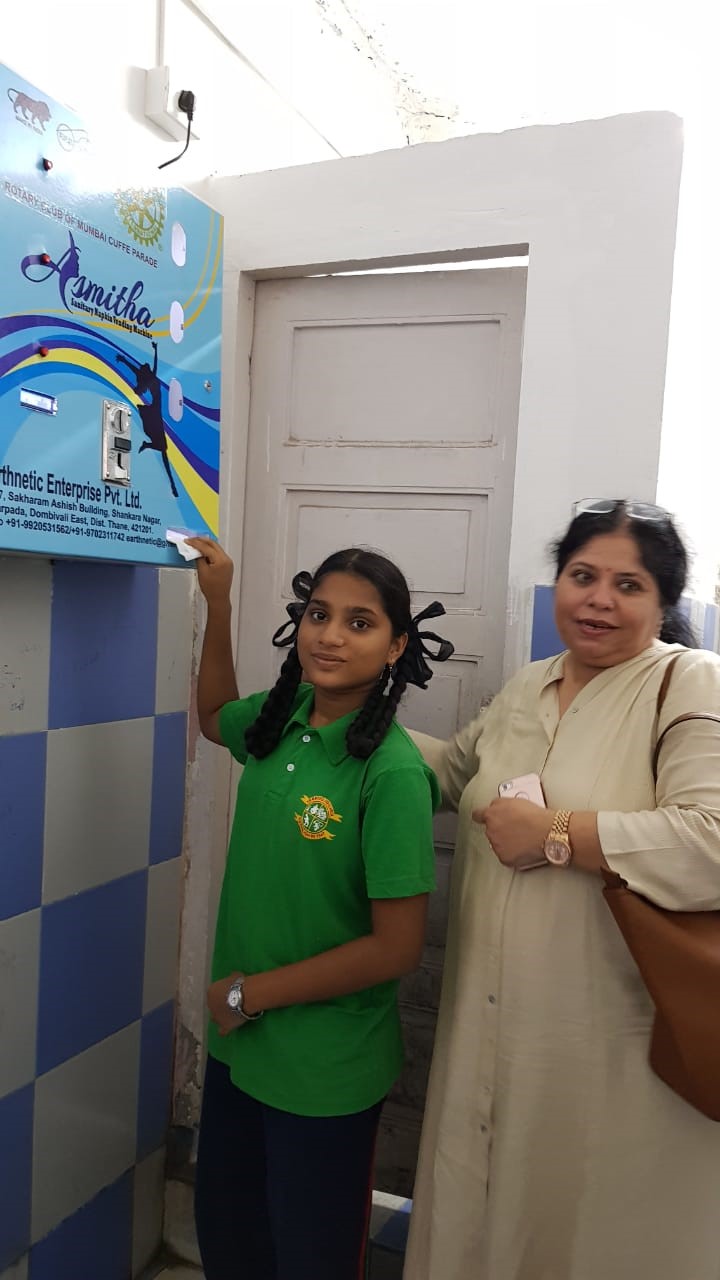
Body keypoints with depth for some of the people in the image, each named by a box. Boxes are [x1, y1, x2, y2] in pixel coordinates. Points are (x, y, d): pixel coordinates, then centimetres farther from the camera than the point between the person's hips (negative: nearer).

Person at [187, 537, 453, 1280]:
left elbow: (395, 949, -21)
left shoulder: (392, 772, -24)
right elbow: (214, 718, 17)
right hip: (238, 1043, 6)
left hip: (325, 1072, -5)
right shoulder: (280, 722, -7)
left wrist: (252, 992, -12)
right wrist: (218, 604, 6)